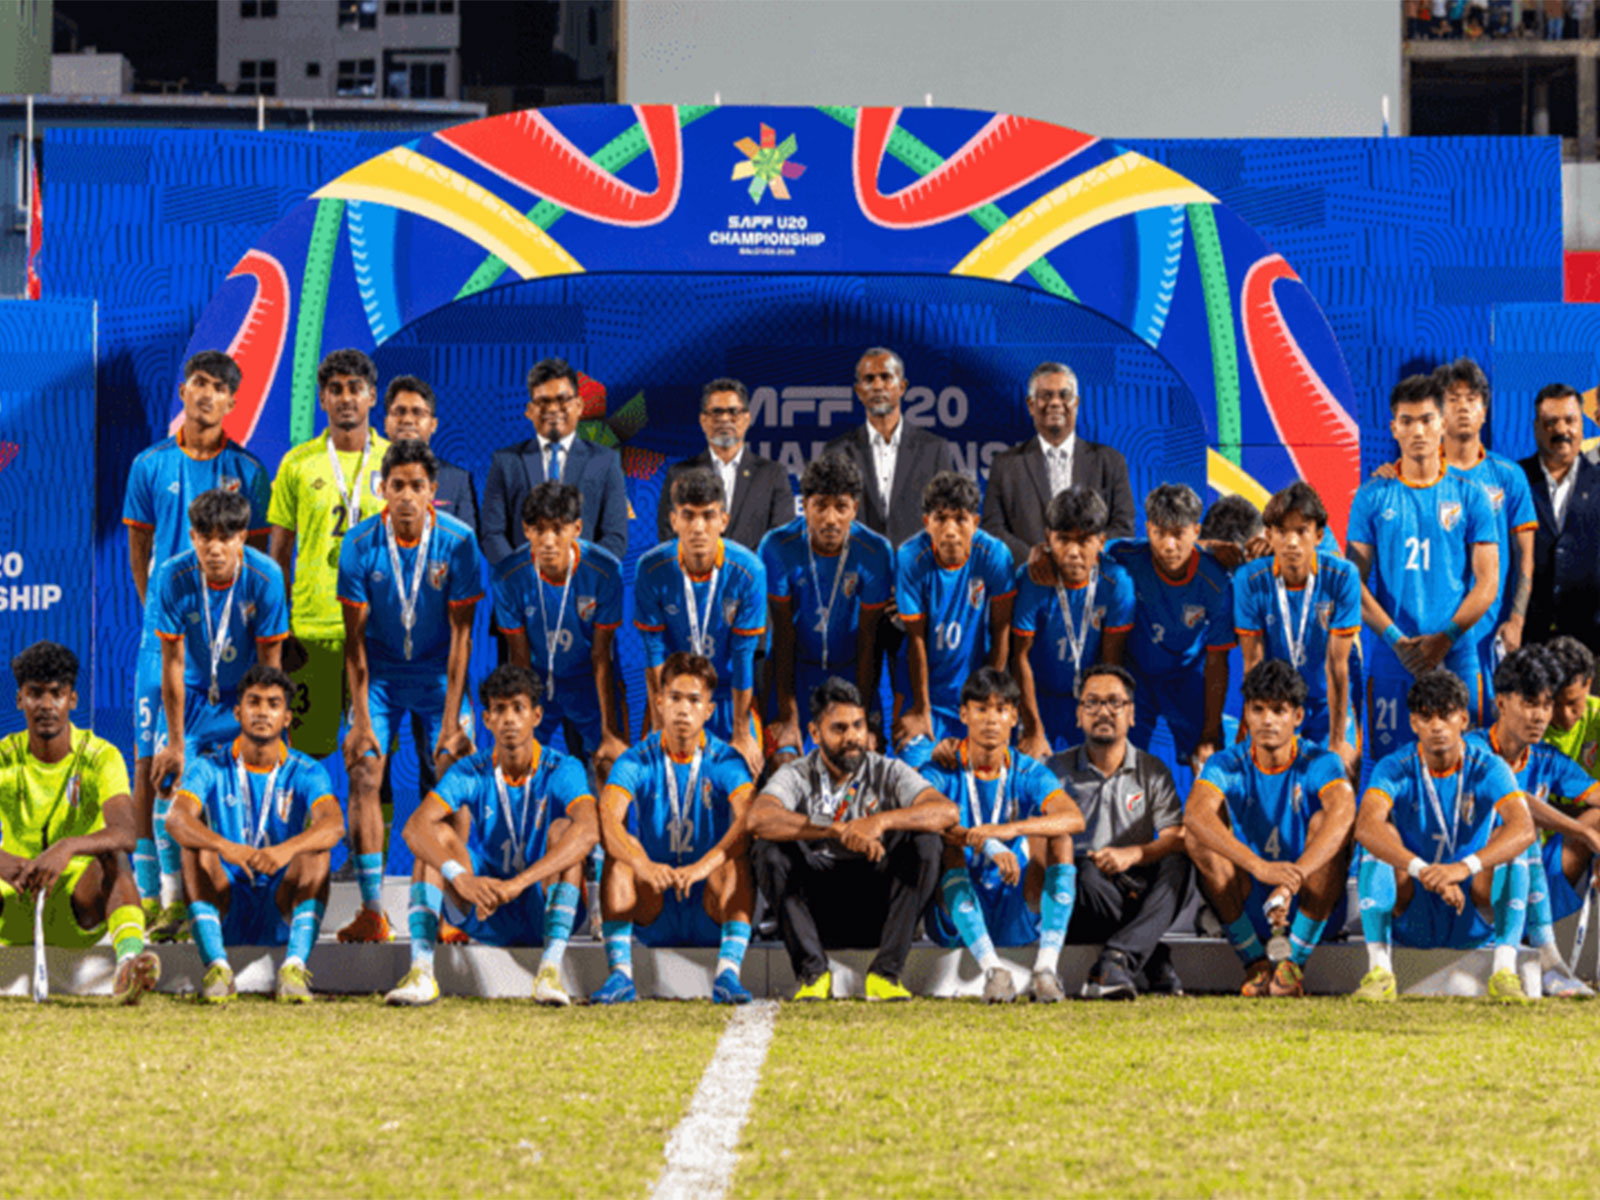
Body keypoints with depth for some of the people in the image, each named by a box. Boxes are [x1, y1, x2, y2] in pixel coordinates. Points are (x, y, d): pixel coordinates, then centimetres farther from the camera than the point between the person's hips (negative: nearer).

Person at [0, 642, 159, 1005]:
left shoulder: (101, 757, -9)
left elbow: (126, 834, -29)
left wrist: (67, 848, -49)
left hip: (79, 908, -2)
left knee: (111, 855, -33)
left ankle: (129, 955, -55)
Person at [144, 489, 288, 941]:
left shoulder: (265, 577, -22)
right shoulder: (173, 578, -21)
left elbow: (269, 663, -14)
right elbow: (173, 662, -15)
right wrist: (175, 742, -14)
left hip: (245, 695, -1)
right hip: (192, 693, 1)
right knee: (169, 779, -13)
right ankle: (173, 902, -3)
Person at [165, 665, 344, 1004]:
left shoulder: (306, 772, 0)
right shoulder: (211, 768, 0)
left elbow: (334, 825, -21)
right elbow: (176, 819, -20)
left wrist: (287, 849, -43)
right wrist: (226, 848, -42)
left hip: (283, 915, 0)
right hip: (225, 913, 0)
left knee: (316, 848, -25)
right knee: (195, 846, -24)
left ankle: (295, 965, -39)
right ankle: (216, 966, -37)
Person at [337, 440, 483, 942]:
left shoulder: (457, 542, -14)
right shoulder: (361, 543, -13)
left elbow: (461, 634, -11)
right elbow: (355, 637, -9)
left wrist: (451, 720, -16)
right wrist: (361, 720, -15)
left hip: (438, 671, 0)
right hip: (379, 673, 1)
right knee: (363, 777, -12)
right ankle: (371, 913, -10)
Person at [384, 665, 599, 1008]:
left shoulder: (563, 770, -11)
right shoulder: (471, 773, -4)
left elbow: (588, 832, -32)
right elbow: (415, 827, -21)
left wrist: (518, 883, -45)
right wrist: (463, 879, -40)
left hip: (545, 910, -2)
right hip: (484, 920, 2)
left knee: (562, 828, -26)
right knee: (438, 833, -17)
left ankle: (551, 969, -39)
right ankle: (421, 971, -33)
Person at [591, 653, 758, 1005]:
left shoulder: (725, 761, -5)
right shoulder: (637, 761, -2)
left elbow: (749, 821, -25)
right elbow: (607, 819, -21)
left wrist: (705, 865, -43)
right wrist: (644, 865, -41)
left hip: (711, 912, -1)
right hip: (653, 920, 1)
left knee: (736, 856, -27)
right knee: (619, 850, -22)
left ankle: (728, 970, -36)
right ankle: (620, 972, -30)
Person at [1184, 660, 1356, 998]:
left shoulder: (1319, 764, -8)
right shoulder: (1227, 765, -6)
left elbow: (1343, 812, -32)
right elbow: (1196, 812, -28)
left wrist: (1292, 881, -47)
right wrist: (1260, 866, -45)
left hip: (1309, 906, -1)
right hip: (1246, 905, 1)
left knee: (1325, 823, -25)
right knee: (1197, 833, -21)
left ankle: (1295, 962, -22)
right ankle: (1255, 961, -18)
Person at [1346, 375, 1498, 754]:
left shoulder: (1470, 496, 6)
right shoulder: (1372, 497, 6)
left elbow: (1487, 581, 3)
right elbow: (1355, 582, 2)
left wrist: (1445, 638, -11)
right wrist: (1396, 639, -12)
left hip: (1457, 656, 0)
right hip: (1391, 660, 0)